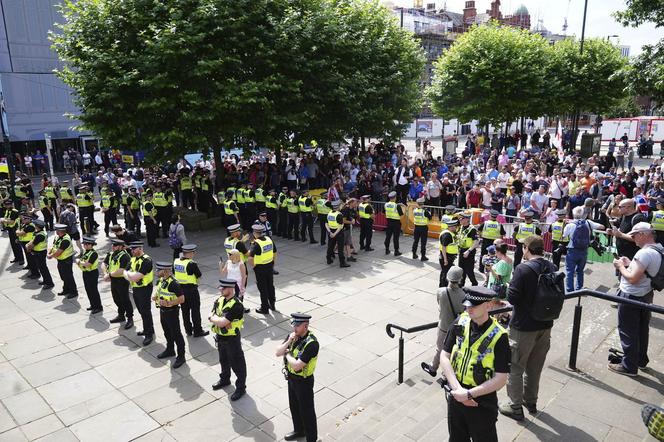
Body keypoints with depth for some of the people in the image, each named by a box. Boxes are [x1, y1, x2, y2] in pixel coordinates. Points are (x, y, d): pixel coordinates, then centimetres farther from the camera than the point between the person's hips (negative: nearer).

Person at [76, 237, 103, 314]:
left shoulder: (94, 253, -20)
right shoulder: (85, 252, 9)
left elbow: (88, 264, -25)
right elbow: (78, 259, 10)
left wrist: (80, 262, -10)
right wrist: (79, 261, -13)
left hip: (92, 274, -9)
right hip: (86, 273, 9)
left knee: (93, 291, -3)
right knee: (88, 290, 16)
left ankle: (99, 307, 5)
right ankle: (93, 305, 29)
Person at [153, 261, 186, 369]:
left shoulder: (174, 283, -26)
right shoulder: (161, 280, 1)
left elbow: (181, 299, -26)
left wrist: (169, 303, -30)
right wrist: (155, 296, -2)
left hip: (172, 312, -9)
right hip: (162, 310, 9)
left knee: (176, 334, 2)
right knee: (167, 332, 24)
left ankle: (181, 356, 14)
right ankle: (170, 350, 43)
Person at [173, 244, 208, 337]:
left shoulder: (176, 261, -1)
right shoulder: (191, 264, -22)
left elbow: (174, 273, 11)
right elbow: (199, 275, -14)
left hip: (180, 288, 7)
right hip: (191, 289, -7)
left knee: (185, 310, 18)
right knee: (195, 310, 6)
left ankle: (188, 329, 29)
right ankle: (197, 331, 14)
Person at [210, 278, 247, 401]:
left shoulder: (236, 305, -28)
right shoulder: (219, 300, 0)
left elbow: (222, 322, -32)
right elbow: (211, 316, -4)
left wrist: (214, 318, -14)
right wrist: (219, 320, -22)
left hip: (232, 339, -8)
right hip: (220, 337, 8)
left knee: (237, 363, 8)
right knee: (223, 360, 27)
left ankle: (241, 388, 23)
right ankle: (225, 380, 50)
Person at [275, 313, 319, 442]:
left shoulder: (311, 343, -30)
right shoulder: (293, 336, -6)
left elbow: (296, 366, -32)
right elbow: (278, 353, -6)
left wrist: (287, 354, -16)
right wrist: (289, 342, -21)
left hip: (304, 381, -8)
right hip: (291, 377, 8)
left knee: (306, 411, 10)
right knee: (294, 406, 26)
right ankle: (299, 430, 49)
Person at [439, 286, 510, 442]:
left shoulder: (499, 336, -20)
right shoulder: (460, 324, -8)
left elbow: (500, 379, -18)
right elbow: (444, 356, -5)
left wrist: (469, 394, -19)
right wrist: (457, 388, -15)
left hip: (482, 402, -4)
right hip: (455, 395, 4)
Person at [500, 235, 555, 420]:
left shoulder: (522, 269, -22)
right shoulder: (552, 268, -1)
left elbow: (512, 298, -22)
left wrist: (511, 283, -4)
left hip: (524, 327, -7)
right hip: (545, 325, 7)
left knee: (515, 367, 9)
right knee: (535, 367, 22)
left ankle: (515, 407, 19)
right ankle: (531, 401, 38)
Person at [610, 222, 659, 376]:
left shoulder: (645, 253, -27)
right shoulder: (658, 250, 4)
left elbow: (633, 278, -27)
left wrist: (621, 266, -13)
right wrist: (630, 264, 6)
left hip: (632, 297, -10)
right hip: (646, 294, 10)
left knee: (628, 332, 3)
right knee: (642, 329, 22)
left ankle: (629, 366, 14)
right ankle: (641, 359, 38)